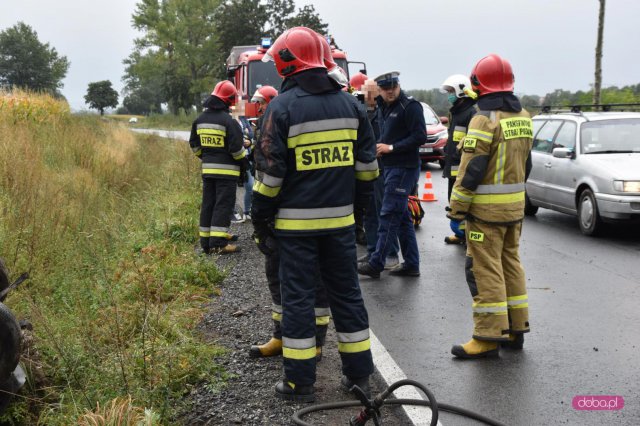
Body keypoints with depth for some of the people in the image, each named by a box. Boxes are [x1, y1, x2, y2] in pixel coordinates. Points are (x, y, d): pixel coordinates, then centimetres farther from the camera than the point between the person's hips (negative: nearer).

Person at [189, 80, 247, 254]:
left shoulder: (200, 120, 8)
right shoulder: (228, 121, -16)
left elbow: (194, 144, 15)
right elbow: (236, 148, -16)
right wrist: (244, 162, 1)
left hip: (207, 169, 7)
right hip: (226, 170, -7)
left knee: (208, 204, 12)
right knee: (223, 205, -5)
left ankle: (206, 241, 15)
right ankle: (218, 243, -8)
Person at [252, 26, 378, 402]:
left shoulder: (283, 107, -9)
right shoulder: (350, 104, 6)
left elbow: (270, 172, -10)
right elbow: (367, 165, 11)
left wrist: (261, 219, -1)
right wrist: (358, 203, 20)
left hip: (296, 221, -4)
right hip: (340, 218, 4)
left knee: (298, 296, 4)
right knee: (347, 292, 13)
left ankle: (300, 381, 10)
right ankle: (359, 373, 21)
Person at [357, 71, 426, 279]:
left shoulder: (410, 106, -11)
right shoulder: (383, 107, 15)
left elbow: (420, 137, -17)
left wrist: (391, 147, -16)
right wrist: (380, 146, 8)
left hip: (404, 168, -9)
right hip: (390, 167, 9)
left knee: (389, 216, -7)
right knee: (402, 217, 12)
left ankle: (375, 264, -3)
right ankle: (411, 264, 18)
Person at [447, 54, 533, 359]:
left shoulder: (485, 120, -17)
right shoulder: (523, 117, 8)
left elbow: (471, 169, -18)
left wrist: (457, 207, -11)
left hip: (486, 209, -8)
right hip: (515, 206, 8)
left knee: (485, 270, -3)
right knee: (510, 264, 16)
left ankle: (489, 336, 0)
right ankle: (516, 328, 23)